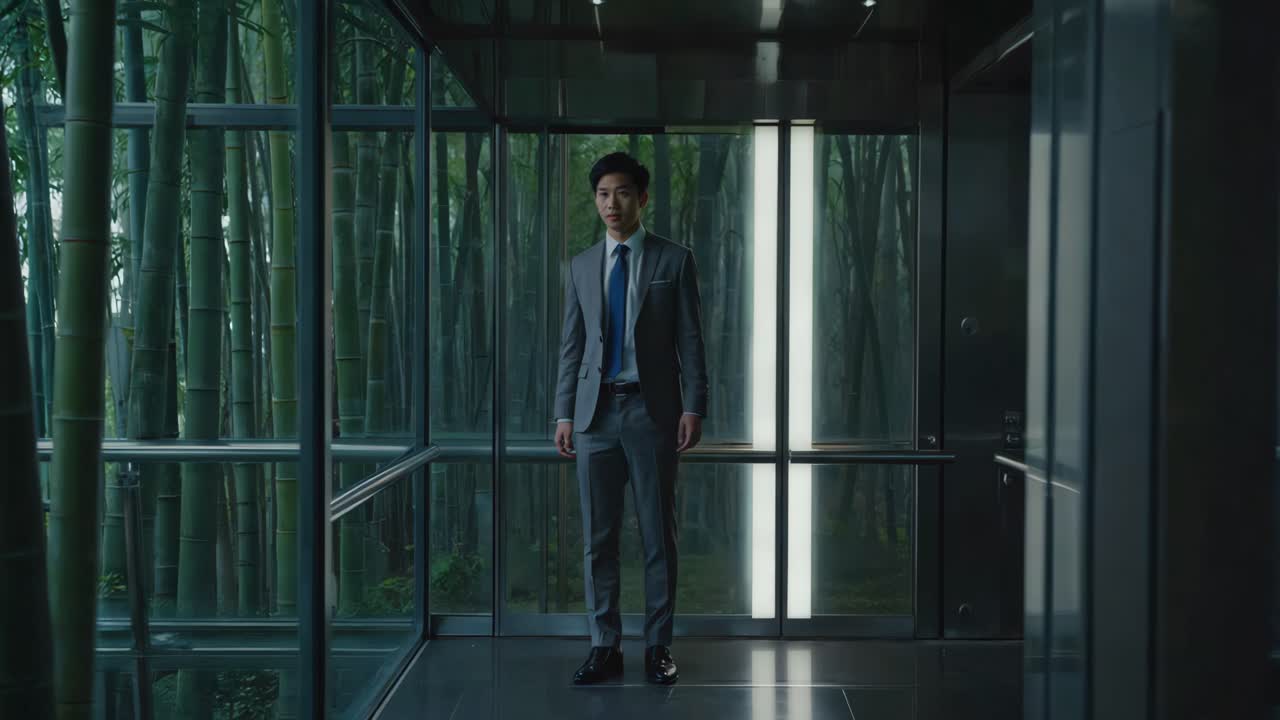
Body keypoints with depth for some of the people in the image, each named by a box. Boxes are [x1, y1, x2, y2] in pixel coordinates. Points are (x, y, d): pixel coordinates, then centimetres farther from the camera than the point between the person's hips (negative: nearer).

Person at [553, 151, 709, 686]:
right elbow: (571, 346, 12)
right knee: (597, 538, 5)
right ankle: (604, 647, 15)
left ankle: (658, 647, 14)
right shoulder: (582, 266, 11)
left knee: (658, 536, 4)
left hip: (653, 411, -3)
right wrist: (564, 412, 5)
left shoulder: (674, 260, 2)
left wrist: (693, 407, -8)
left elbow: (690, 340, 0)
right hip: (595, 412, 3)